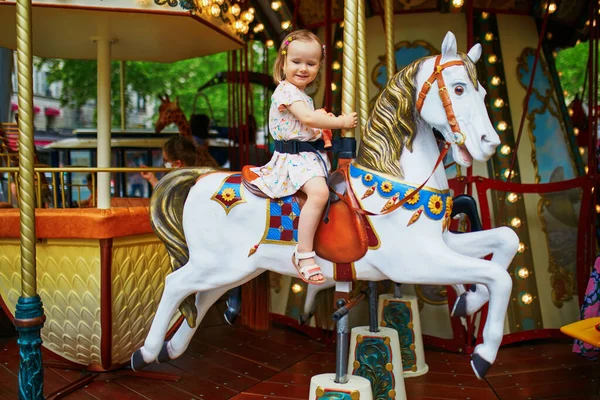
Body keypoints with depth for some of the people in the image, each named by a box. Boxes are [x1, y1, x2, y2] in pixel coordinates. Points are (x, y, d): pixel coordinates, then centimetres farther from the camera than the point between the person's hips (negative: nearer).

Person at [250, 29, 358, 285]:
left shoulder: (302, 96, 18)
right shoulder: (286, 90, -13)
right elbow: (307, 119, -25)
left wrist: (323, 119, 12)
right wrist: (341, 122, -17)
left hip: (309, 155, 11)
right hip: (293, 156, -11)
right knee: (319, 191, -32)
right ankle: (304, 253, -30)